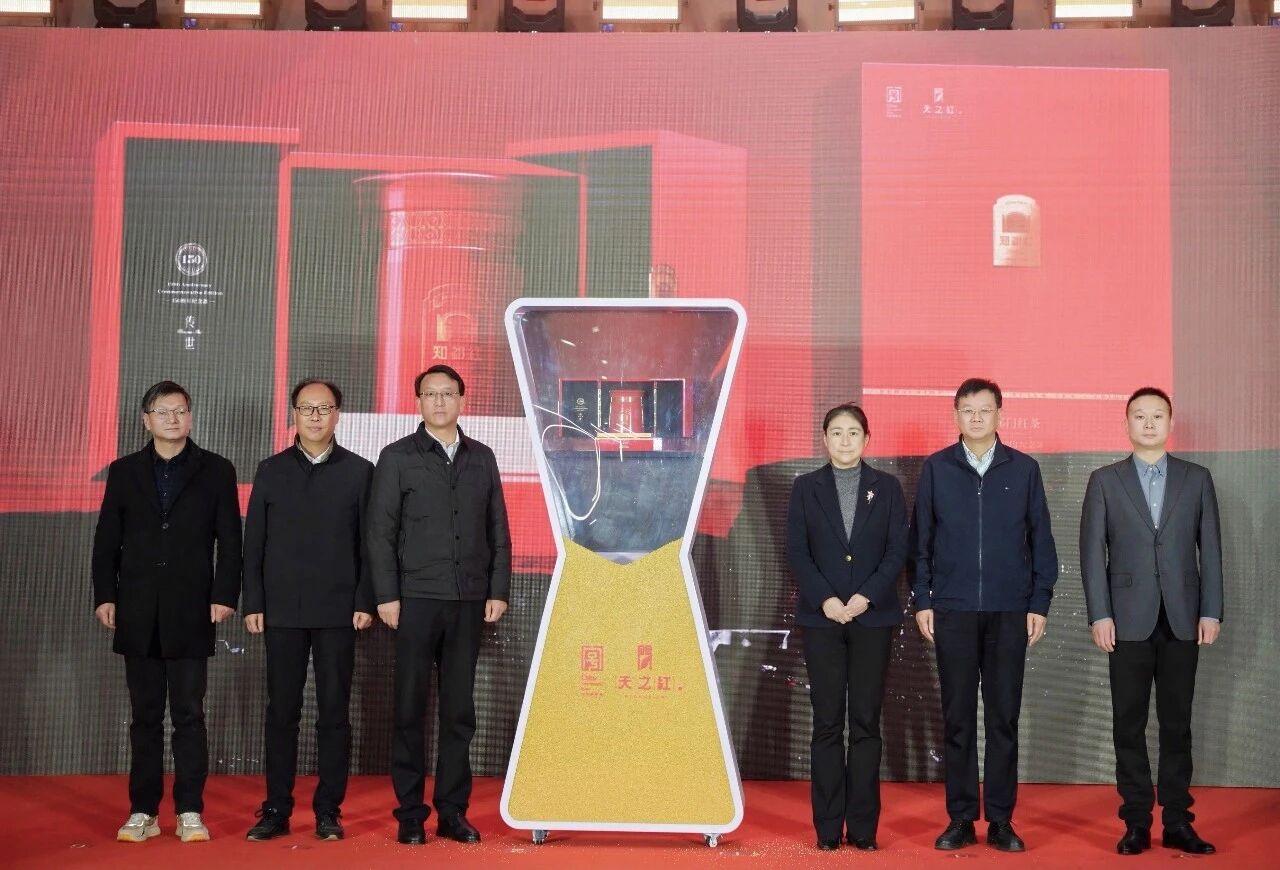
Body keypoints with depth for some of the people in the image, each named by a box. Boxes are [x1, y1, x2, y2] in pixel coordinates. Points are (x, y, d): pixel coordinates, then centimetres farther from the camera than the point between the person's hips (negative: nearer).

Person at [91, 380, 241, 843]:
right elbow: (107, 540, 9)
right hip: (138, 613, 2)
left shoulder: (216, 471, 5)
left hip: (190, 613, -2)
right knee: (145, 716, 7)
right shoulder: (124, 471, 10)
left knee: (189, 715, 0)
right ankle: (143, 812, 12)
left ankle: (189, 812, 5)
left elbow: (228, 541, 2)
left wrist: (224, 595, -6)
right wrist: (104, 596, 0)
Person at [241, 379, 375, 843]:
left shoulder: (359, 471, 5)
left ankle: (328, 811, 10)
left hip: (337, 611, -1)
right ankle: (276, 809, 12)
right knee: (281, 711, 5)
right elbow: (254, 542, 7)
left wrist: (365, 602, -5)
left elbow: (369, 543, 2)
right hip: (282, 610, 1)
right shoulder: (271, 470, 9)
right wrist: (253, 603, 1)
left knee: (334, 712, 2)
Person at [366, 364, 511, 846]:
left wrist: (498, 591, 4)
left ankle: (453, 811, 13)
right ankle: (410, 814, 9)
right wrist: (386, 596, -7)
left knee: (459, 710, 6)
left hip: (469, 602, 3)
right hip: (416, 598, -2)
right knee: (410, 709, 2)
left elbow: (498, 531, 12)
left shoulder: (482, 458, 12)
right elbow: (380, 531, -1)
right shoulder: (397, 457, 4)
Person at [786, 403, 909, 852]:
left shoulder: (887, 487, 6)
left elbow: (897, 550, 0)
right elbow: (796, 551, 0)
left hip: (872, 617, 0)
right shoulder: (806, 487, 6)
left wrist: (865, 597, -12)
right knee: (827, 723, 1)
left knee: (866, 722, 2)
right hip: (821, 617, 0)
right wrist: (825, 599, -12)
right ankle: (828, 827, 6)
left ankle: (863, 827, 7)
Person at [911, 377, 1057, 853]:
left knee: (1004, 717, 4)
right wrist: (921, 601, 0)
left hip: (1009, 611, 0)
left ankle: (1001, 821, 11)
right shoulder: (935, 468, 4)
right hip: (952, 611, 0)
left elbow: (1041, 540, 6)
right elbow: (921, 540, 6)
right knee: (957, 717, 4)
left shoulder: (1023, 469, 4)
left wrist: (1039, 603, 0)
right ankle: (961, 818, 12)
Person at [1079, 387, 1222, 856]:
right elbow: (1092, 551, 1)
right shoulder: (1105, 480, 5)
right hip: (1129, 619, -1)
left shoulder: (1197, 478, 8)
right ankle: (1136, 823, 8)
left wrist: (1211, 611, -1)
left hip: (1182, 619, 1)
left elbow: (1210, 549, 6)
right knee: (1129, 724, 2)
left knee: (1176, 723, 5)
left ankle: (1177, 822, 11)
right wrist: (1100, 615, -6)